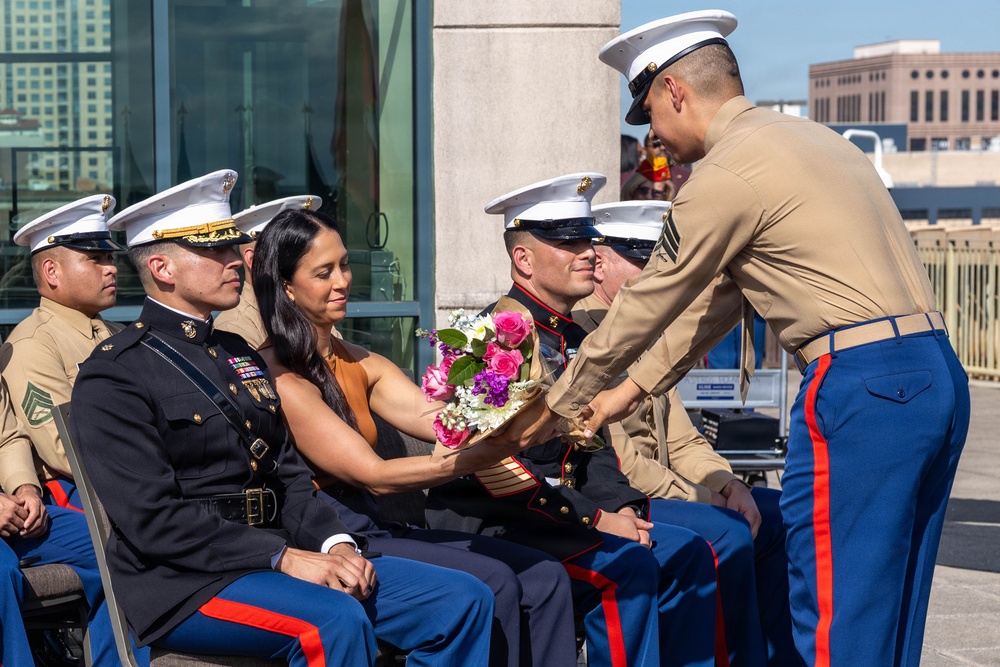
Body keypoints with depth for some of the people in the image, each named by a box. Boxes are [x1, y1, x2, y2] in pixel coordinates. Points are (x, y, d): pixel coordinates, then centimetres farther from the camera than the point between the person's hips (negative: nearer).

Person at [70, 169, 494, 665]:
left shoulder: (239, 356, 20)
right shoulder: (112, 377, -6)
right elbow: (153, 517, -16)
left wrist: (334, 541, -3)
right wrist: (283, 558, -21)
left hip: (279, 557, 8)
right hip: (184, 581, -8)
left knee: (464, 600, -7)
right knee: (335, 620, -36)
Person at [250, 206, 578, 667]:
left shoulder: (359, 364, 13)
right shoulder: (279, 378, -12)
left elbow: (434, 417, -3)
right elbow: (373, 475, -18)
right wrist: (491, 454, -27)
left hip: (373, 529, 8)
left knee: (544, 578, -5)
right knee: (491, 584, -22)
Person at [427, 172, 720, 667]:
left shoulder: (574, 338, 14)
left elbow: (591, 446, 18)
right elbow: (495, 467, -22)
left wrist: (621, 506, -2)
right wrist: (594, 518, -21)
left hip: (559, 509, 9)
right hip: (489, 522, -9)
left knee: (688, 552, 0)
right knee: (625, 566, -26)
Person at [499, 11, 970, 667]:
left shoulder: (726, 175, -7)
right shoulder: (810, 138, 22)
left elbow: (645, 308, 2)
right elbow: (725, 294, 27)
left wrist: (555, 406, 15)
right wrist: (634, 387, 31)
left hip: (860, 386, -9)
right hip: (939, 374, 9)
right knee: (892, 610, 14)